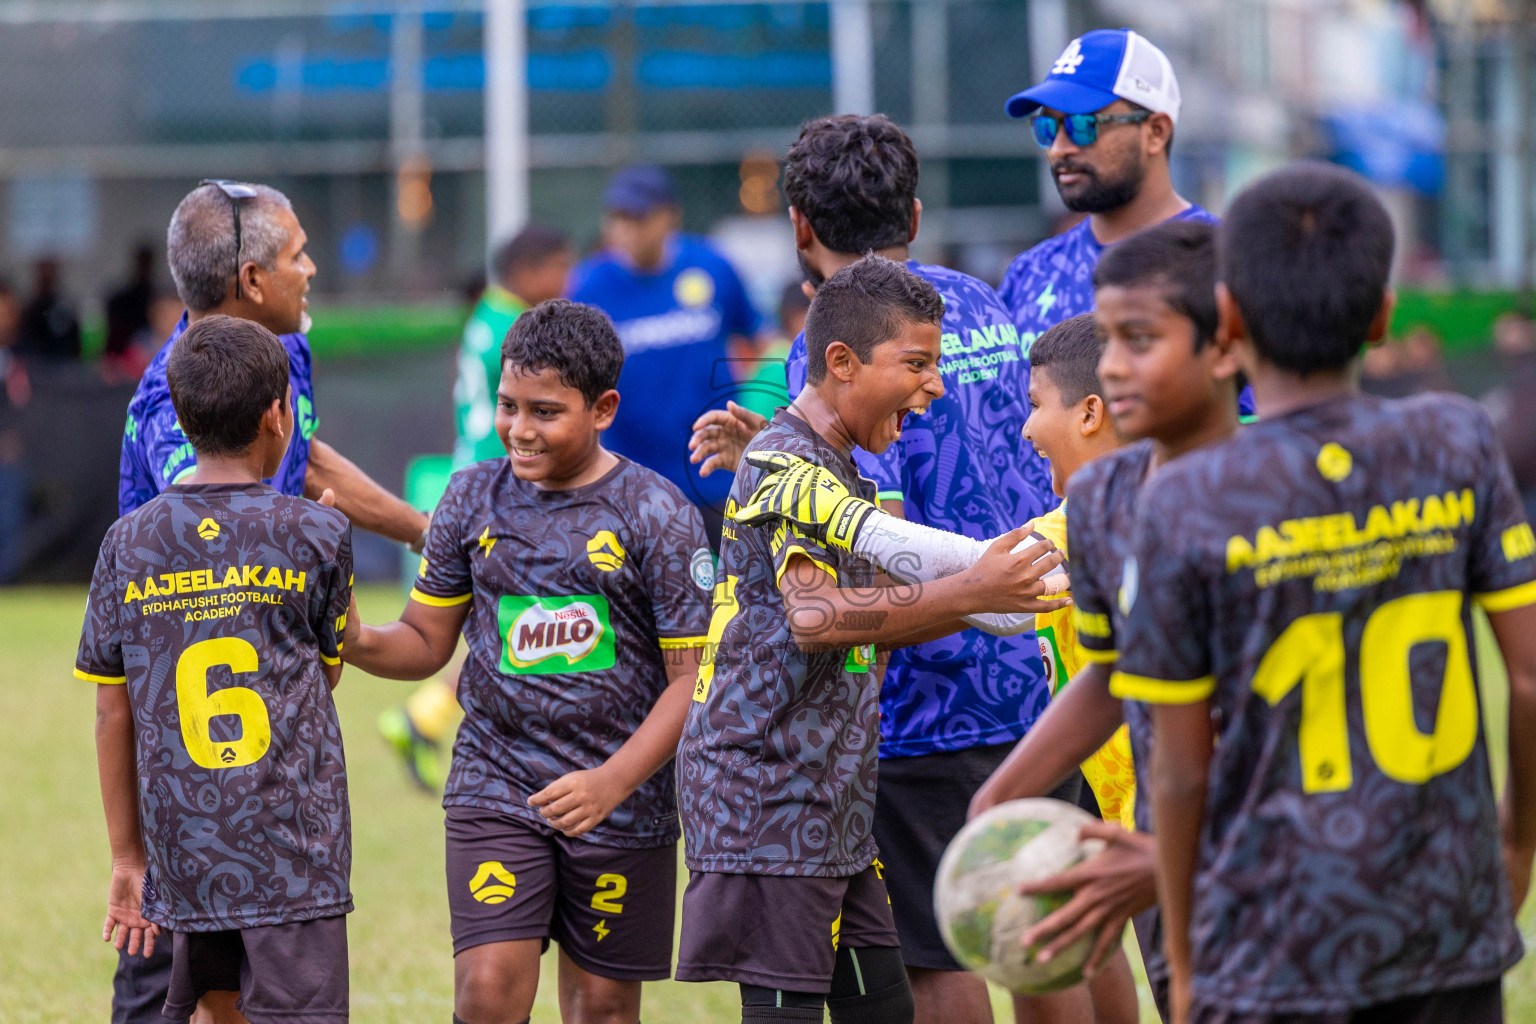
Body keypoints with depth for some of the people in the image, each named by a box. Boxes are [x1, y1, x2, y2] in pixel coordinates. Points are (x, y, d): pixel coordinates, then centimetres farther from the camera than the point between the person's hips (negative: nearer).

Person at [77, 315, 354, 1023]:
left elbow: (113, 712, 6)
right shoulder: (317, 535, -4)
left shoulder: (128, 545, 3)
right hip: (293, 856, -4)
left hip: (182, 852, 4)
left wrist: (127, 858, 14)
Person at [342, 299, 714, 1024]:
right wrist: (357, 642, -12)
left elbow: (692, 678, -8)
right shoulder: (473, 497, 4)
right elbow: (426, 642, 11)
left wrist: (613, 781, -20)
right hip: (494, 784, 2)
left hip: (621, 801, -2)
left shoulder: (657, 514, -7)